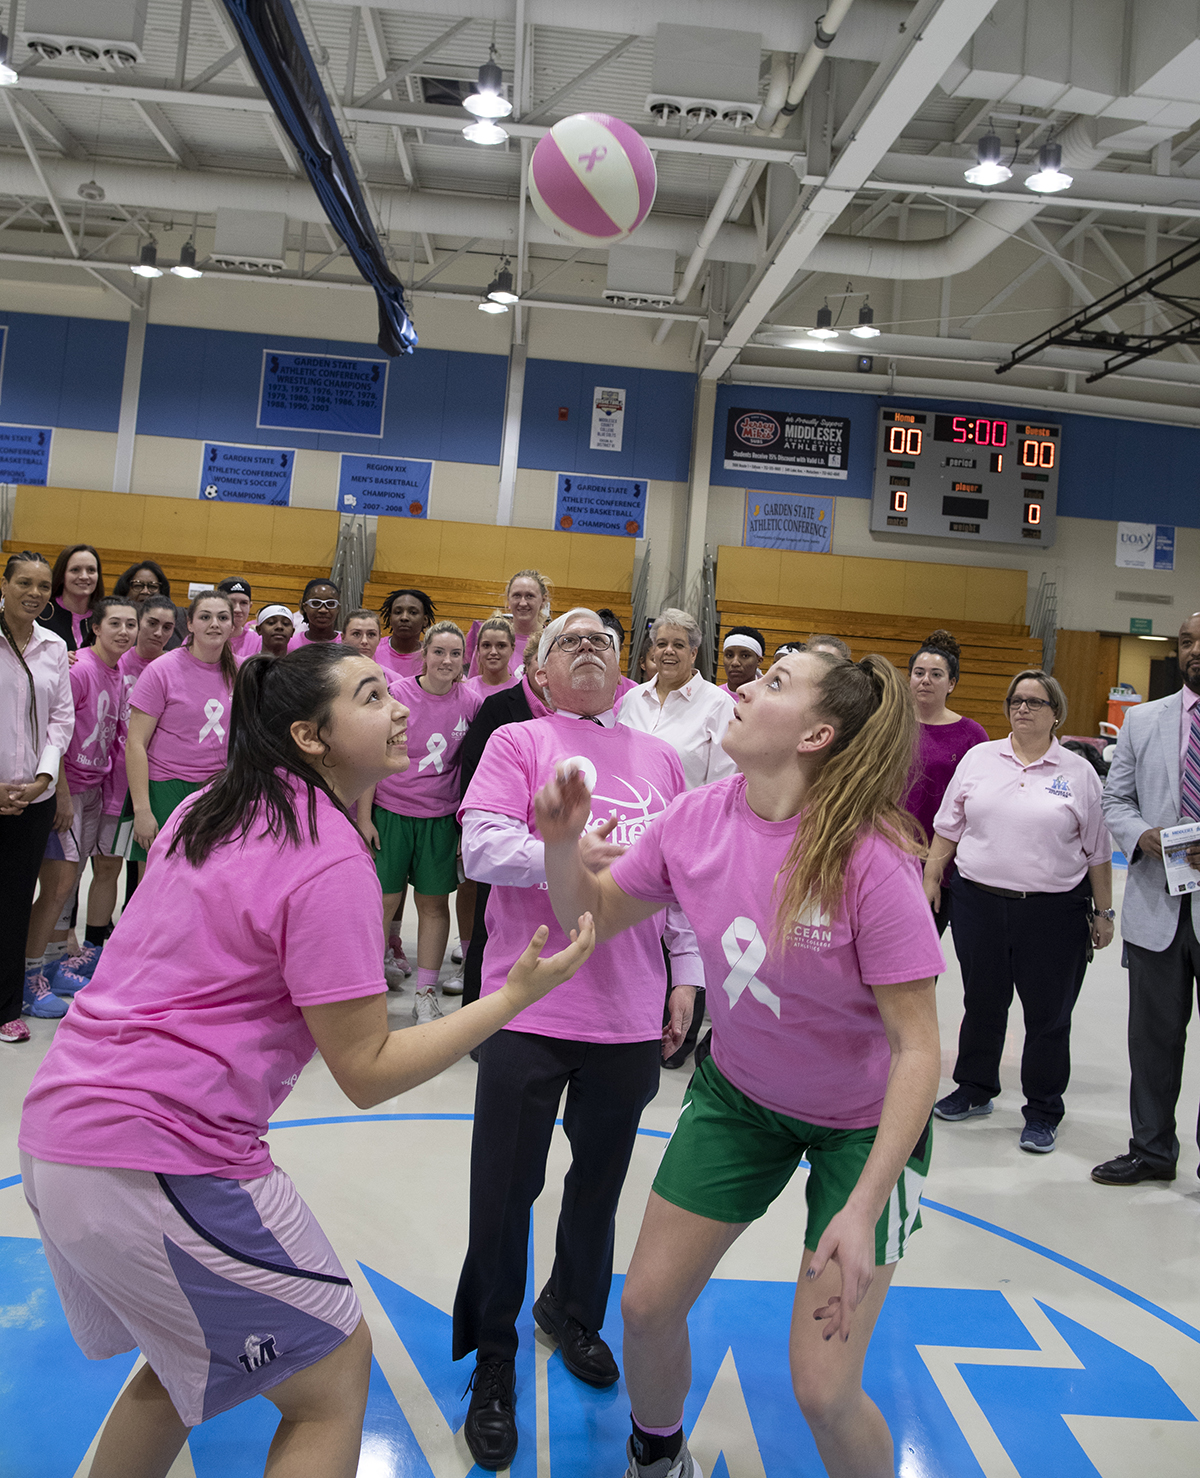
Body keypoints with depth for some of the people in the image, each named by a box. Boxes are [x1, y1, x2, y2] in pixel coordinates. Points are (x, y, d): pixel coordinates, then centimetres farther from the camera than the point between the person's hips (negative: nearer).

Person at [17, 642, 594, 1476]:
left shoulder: (211, 808, 8)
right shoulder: (333, 864, -18)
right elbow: (367, 1072, -15)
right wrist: (516, 994, -12)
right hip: (162, 1156, -9)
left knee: (188, 1361, 30)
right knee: (335, 1374, 9)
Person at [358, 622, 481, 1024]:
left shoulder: (470, 704, -1)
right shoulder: (396, 694, -6)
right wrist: (363, 818, -5)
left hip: (441, 817, 2)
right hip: (389, 812, -1)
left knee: (435, 903, 7)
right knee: (383, 901, 2)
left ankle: (426, 994, 19)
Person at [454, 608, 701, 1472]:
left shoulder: (660, 759, 10)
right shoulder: (519, 742, 0)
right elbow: (481, 847, -12)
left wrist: (687, 976, 7)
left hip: (631, 1014, 4)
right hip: (530, 1011, -3)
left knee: (601, 1181, 18)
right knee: (506, 1190, 5)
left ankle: (574, 1313, 44)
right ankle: (493, 1361, 27)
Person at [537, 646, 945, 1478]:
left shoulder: (873, 860, -30)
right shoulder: (699, 818, -15)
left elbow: (917, 1049, -25)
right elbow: (592, 916, 0)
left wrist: (862, 1209, -27)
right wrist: (563, 843, -20)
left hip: (863, 1121, -4)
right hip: (738, 1093, 5)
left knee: (824, 1392, -5)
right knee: (648, 1305, 10)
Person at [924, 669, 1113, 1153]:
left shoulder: (1079, 773, 1)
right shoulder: (979, 758, 5)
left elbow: (1097, 851, 4)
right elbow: (948, 828, 9)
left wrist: (1103, 912, 4)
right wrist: (931, 879, 5)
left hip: (1054, 913, -2)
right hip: (979, 903, 2)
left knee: (1048, 1016, 6)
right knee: (981, 1004, 15)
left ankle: (1043, 1113, 22)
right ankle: (974, 1091, 34)